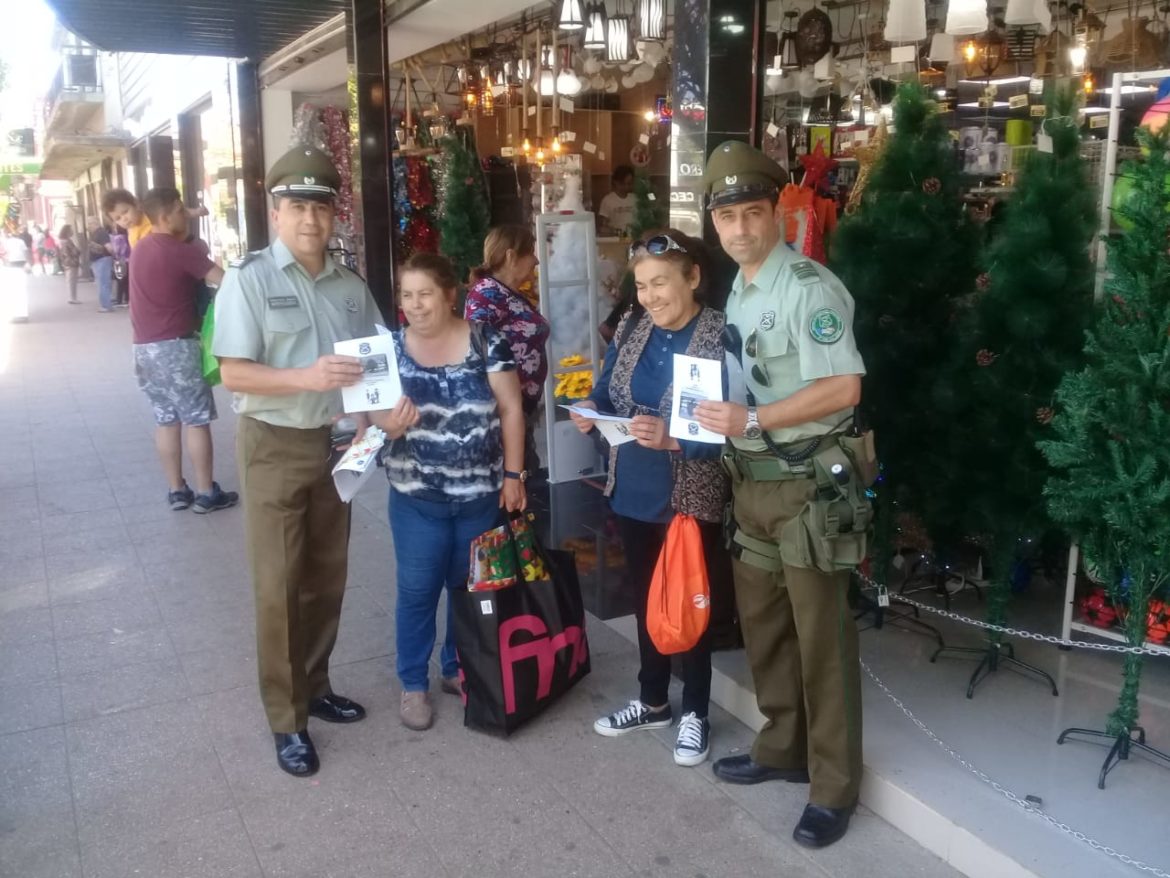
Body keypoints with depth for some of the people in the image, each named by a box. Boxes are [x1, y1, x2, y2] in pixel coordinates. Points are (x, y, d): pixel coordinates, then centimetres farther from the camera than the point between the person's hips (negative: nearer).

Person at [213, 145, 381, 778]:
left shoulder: (350, 287, 4)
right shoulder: (248, 279, -10)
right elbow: (234, 374, -16)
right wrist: (307, 377, -30)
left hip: (334, 443, 5)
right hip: (274, 446, -5)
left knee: (326, 579, 15)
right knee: (278, 587, 1)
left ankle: (315, 686, 33)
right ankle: (286, 721, 14)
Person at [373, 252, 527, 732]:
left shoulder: (486, 342, -6)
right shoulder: (390, 347, -1)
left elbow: (510, 408, -4)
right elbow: (374, 409, 0)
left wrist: (512, 474, -6)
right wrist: (388, 423, -24)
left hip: (480, 494, 0)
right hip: (416, 497, 0)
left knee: (470, 587, 15)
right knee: (417, 590, 6)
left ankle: (458, 669, 34)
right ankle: (413, 684, 22)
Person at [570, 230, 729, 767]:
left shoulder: (722, 338, -17)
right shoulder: (630, 328, 1)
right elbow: (606, 393, 8)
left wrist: (671, 438, -34)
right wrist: (591, 414, -13)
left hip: (692, 499, -6)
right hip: (633, 492, 6)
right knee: (645, 599, 20)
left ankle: (695, 713, 30)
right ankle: (652, 701, 40)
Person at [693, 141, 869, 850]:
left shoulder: (809, 287, -15)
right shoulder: (738, 292, 12)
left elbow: (842, 388, -22)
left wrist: (753, 420, -21)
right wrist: (717, 419, 4)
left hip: (807, 484, -8)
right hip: (751, 481, 9)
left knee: (821, 636, 2)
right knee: (762, 624, 17)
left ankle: (835, 787, 16)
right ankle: (782, 749, 35)